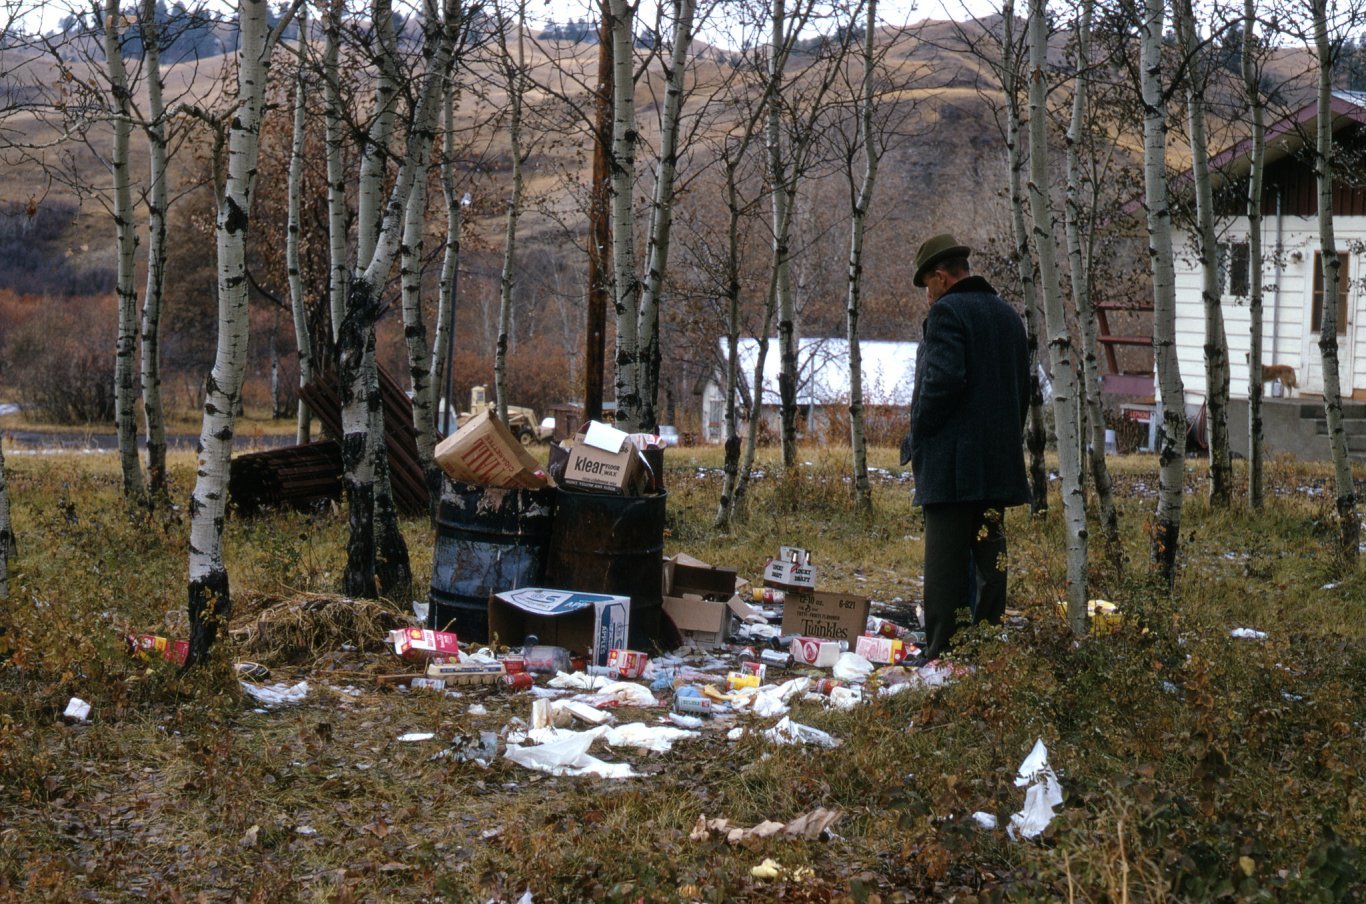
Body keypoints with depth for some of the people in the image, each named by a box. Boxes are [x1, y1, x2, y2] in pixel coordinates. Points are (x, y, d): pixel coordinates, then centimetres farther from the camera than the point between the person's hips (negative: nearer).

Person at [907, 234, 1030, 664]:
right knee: (990, 555, 10)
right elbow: (1023, 389, 19)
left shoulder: (947, 311, -9)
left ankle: (941, 651, -8)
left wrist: (918, 435, -9)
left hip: (952, 463, -8)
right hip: (999, 463, 8)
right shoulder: (1007, 315, 17)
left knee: (945, 560, -7)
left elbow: (943, 380, -20)